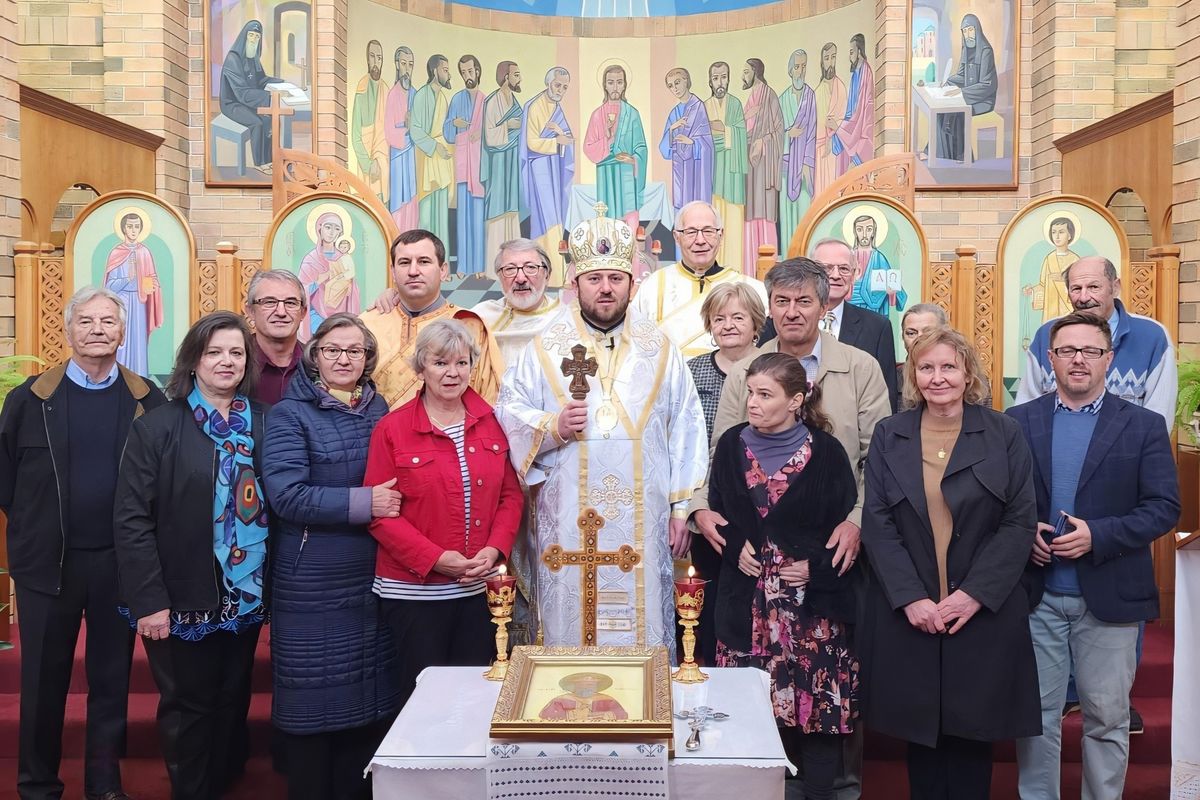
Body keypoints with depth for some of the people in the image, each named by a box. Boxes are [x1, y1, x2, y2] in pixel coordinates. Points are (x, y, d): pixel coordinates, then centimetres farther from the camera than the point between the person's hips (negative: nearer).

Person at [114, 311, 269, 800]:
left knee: (233, 701, 17)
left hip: (245, 595, 4)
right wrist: (148, 600, -16)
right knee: (189, 705, 9)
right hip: (183, 599, -3)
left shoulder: (263, 424, 3)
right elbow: (131, 518, -11)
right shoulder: (157, 426, -8)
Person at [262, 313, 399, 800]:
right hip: (313, 584, -5)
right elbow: (286, 494, -17)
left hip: (375, 577, 5)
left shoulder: (381, 410, 10)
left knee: (371, 697, 11)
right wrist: (364, 503, -19)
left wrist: (396, 501, 0)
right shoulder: (290, 414, -5)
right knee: (315, 699, 5)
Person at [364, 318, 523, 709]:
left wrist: (495, 549, -8)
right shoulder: (392, 429, -6)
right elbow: (380, 511, -8)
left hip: (480, 588, 3)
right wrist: (435, 558, -16)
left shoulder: (492, 424, 5)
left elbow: (511, 494, 8)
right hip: (414, 590, -3)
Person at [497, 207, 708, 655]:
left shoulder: (658, 348, 8)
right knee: (570, 630, 4)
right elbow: (509, 415, 4)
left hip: (643, 522, 1)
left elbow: (685, 427, 7)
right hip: (567, 524, 0)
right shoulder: (546, 347, 6)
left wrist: (681, 507, 2)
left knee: (641, 627, 6)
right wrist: (553, 427, -16)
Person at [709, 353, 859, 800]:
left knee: (818, 698, 1)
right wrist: (735, 546, -4)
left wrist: (817, 566, -11)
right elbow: (715, 513, 12)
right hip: (747, 601, 2)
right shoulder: (732, 445, 4)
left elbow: (846, 523, 1)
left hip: (812, 600, -2)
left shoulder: (825, 451, -5)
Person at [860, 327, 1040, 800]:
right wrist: (911, 598, -12)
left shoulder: (1004, 435, 1)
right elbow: (877, 524, -2)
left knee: (973, 731, 7)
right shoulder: (889, 436, 4)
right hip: (908, 613, 1)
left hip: (983, 612, -1)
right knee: (919, 727, 9)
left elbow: (1020, 522, -3)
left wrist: (974, 594, -13)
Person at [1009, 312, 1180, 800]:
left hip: (1109, 597, -1)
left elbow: (1164, 508, -5)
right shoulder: (1018, 422, 3)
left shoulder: (1144, 426, 1)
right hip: (1036, 595, 1)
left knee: (1107, 718, 10)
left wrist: (1097, 535, -17)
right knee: (1036, 714, 10)